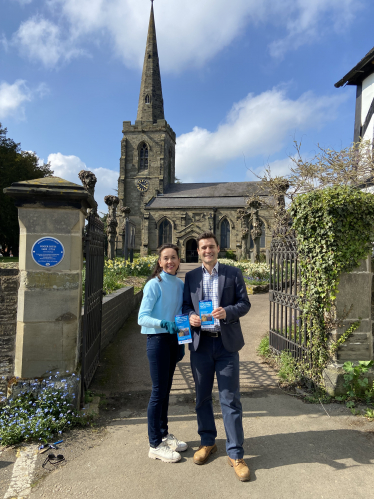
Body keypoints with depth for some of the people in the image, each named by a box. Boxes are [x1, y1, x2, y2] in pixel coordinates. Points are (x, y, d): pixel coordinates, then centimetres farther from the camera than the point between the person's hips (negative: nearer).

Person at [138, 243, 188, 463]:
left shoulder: (180, 285, 6)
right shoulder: (154, 285, -14)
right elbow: (142, 318, -18)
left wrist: (181, 342, 14)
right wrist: (162, 323, -34)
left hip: (173, 339, 6)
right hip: (158, 340, -6)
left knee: (166, 389, 17)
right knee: (159, 391, 1)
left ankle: (164, 434, 34)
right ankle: (155, 445, 17)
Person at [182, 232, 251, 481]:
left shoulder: (233, 273, 2)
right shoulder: (191, 276, 8)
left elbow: (244, 303, 0)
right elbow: (186, 305, 11)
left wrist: (227, 312, -19)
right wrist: (191, 316, -11)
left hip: (226, 342, -2)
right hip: (201, 343, 3)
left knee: (230, 399, 3)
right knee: (202, 396, 14)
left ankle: (236, 454, 17)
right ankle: (208, 442, 34)